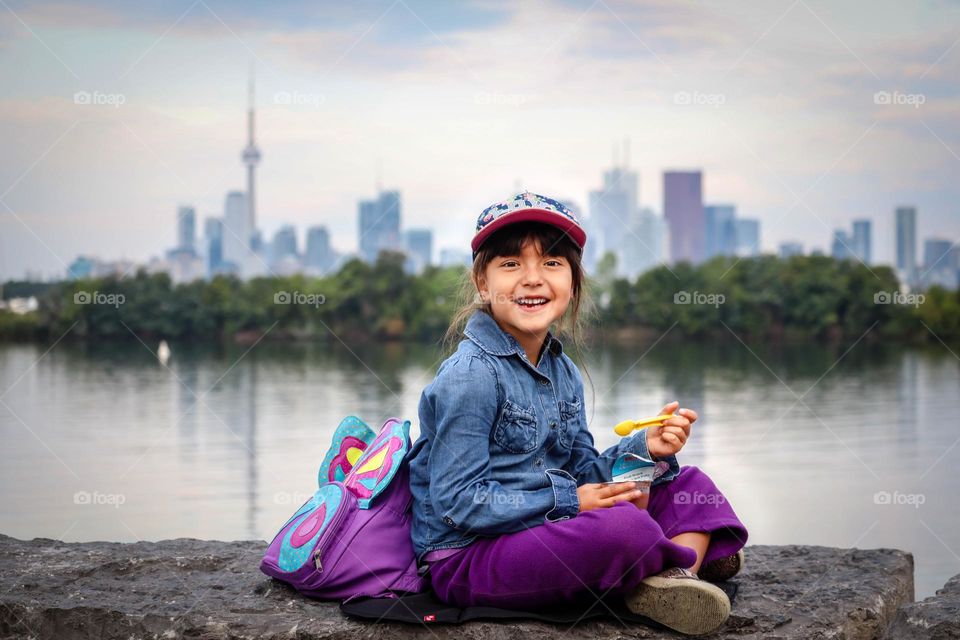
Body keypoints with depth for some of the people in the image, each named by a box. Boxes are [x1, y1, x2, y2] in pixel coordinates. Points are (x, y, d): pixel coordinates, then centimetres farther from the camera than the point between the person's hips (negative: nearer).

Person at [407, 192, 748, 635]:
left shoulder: (563, 372, 9)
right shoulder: (470, 376, -17)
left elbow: (584, 474, 12)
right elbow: (458, 502, -20)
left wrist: (645, 447, -7)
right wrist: (568, 501, -18)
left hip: (546, 529, 9)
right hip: (467, 557, -9)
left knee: (688, 485, 8)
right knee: (623, 525, -32)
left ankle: (671, 581, -20)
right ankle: (694, 557, -1)